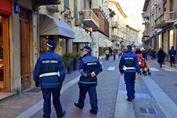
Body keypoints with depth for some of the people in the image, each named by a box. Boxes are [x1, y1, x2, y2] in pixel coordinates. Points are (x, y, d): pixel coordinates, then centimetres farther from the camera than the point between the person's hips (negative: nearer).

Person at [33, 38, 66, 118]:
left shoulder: (41, 57, -4)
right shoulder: (58, 57, -5)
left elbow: (36, 71, -1)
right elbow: (62, 71, -6)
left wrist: (36, 81, 13)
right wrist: (60, 81, 6)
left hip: (45, 83, 0)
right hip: (56, 83, 0)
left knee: (46, 101, 8)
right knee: (56, 100, 18)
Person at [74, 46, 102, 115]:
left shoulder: (83, 60, -13)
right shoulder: (95, 59, 4)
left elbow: (81, 70, -20)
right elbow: (100, 68, 4)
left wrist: (87, 75, -13)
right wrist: (95, 72, -8)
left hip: (85, 80, -4)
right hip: (93, 80, 4)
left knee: (82, 94, 17)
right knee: (93, 95, 5)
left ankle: (80, 104, 37)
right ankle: (94, 110, 5)